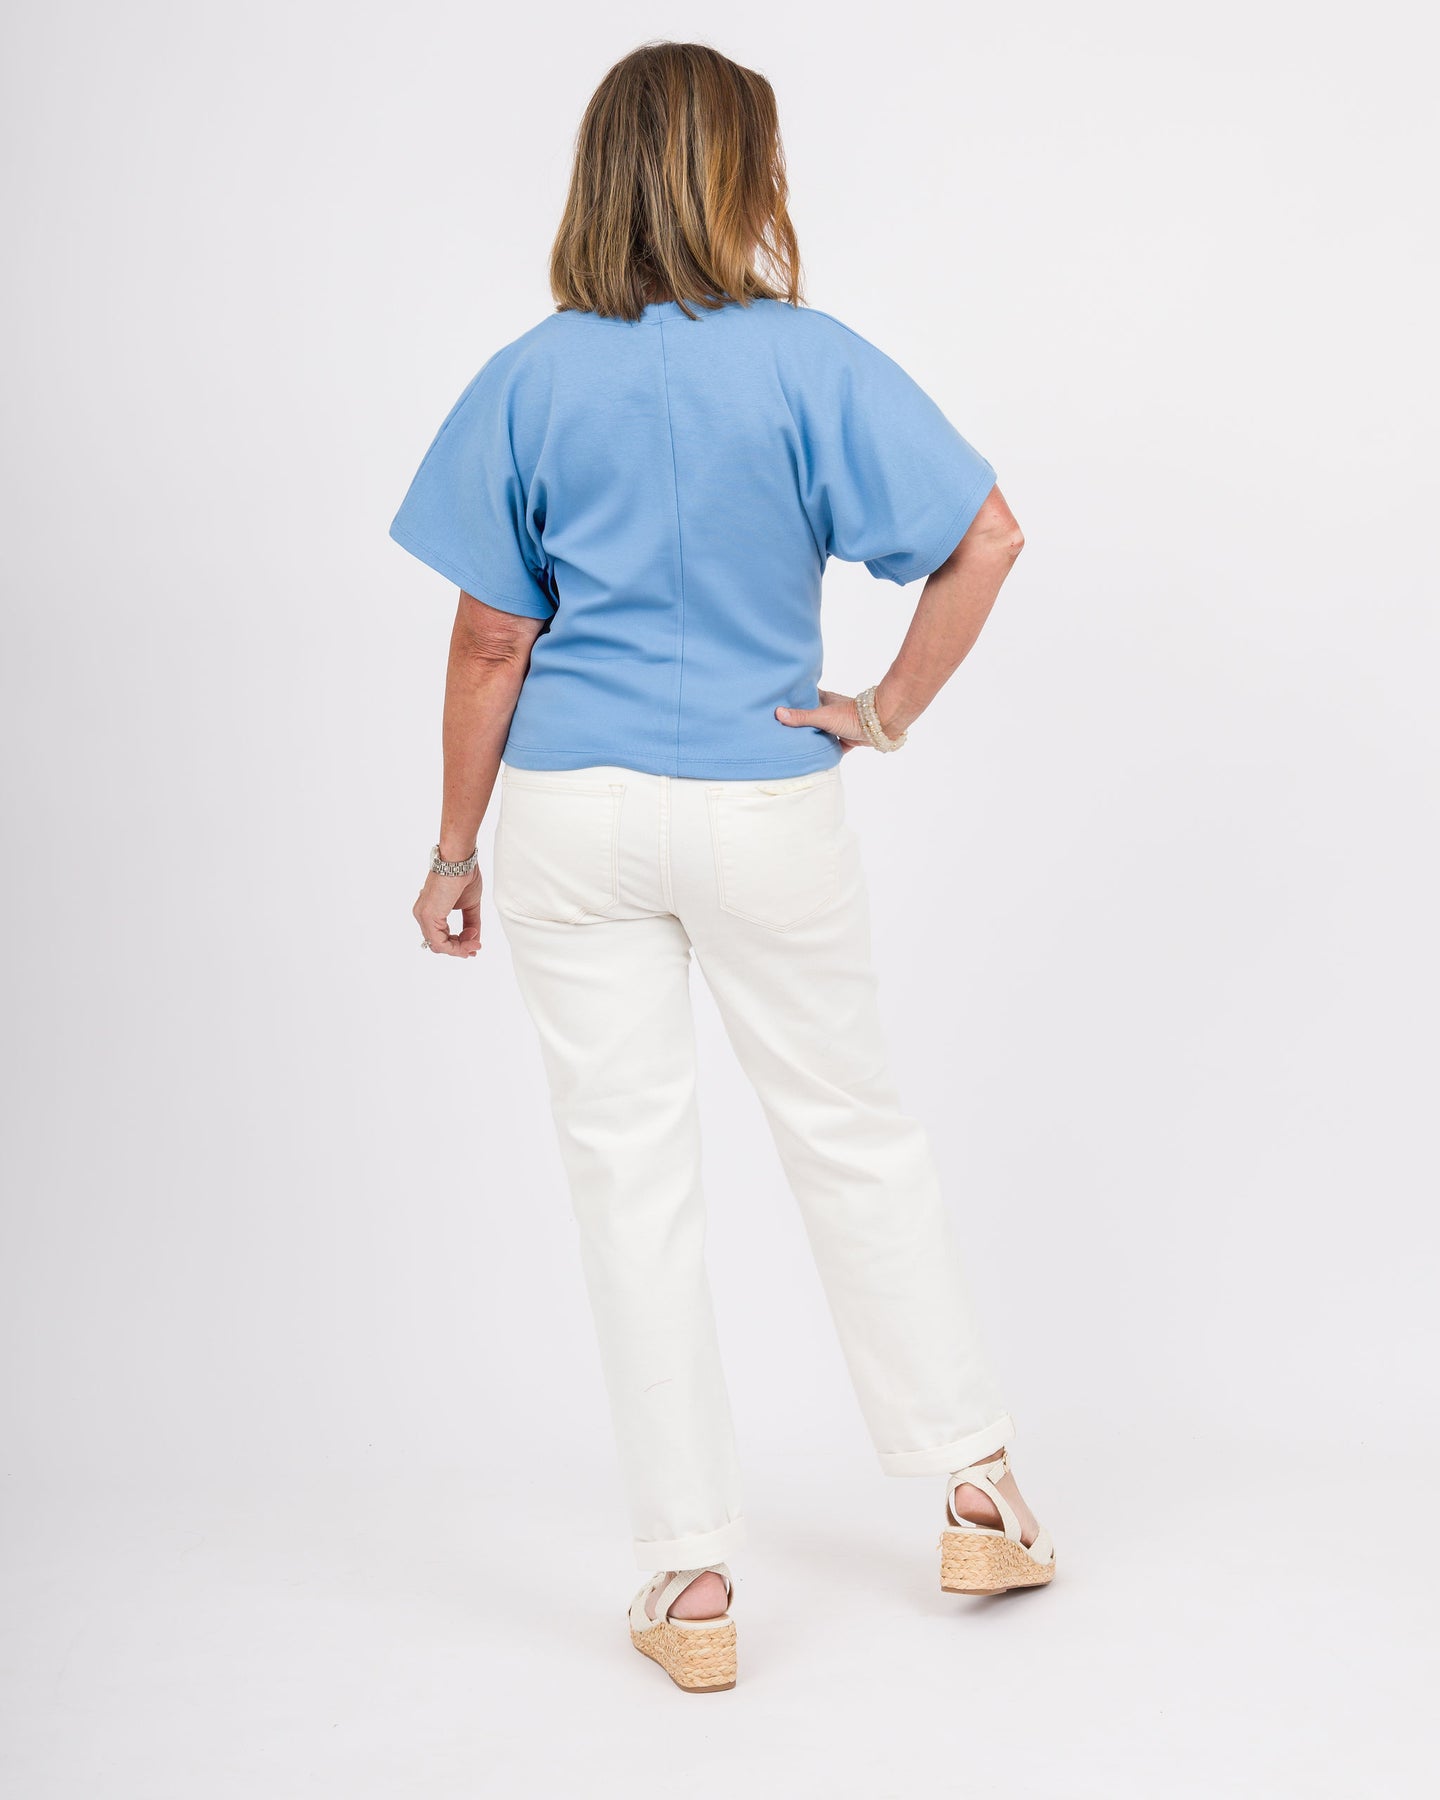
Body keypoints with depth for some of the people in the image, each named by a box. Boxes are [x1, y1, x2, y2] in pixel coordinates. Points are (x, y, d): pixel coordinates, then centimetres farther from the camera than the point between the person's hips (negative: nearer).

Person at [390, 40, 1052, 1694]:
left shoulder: (529, 382, -3)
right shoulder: (812, 361, -6)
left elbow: (491, 644, -2)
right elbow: (984, 538, -12)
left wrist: (455, 851, 6)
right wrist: (889, 710, -1)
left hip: (574, 813, 1)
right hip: (765, 810, 0)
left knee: (630, 1175, 6)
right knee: (851, 1135, 15)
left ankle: (690, 1584, 13)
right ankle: (977, 1496, 25)